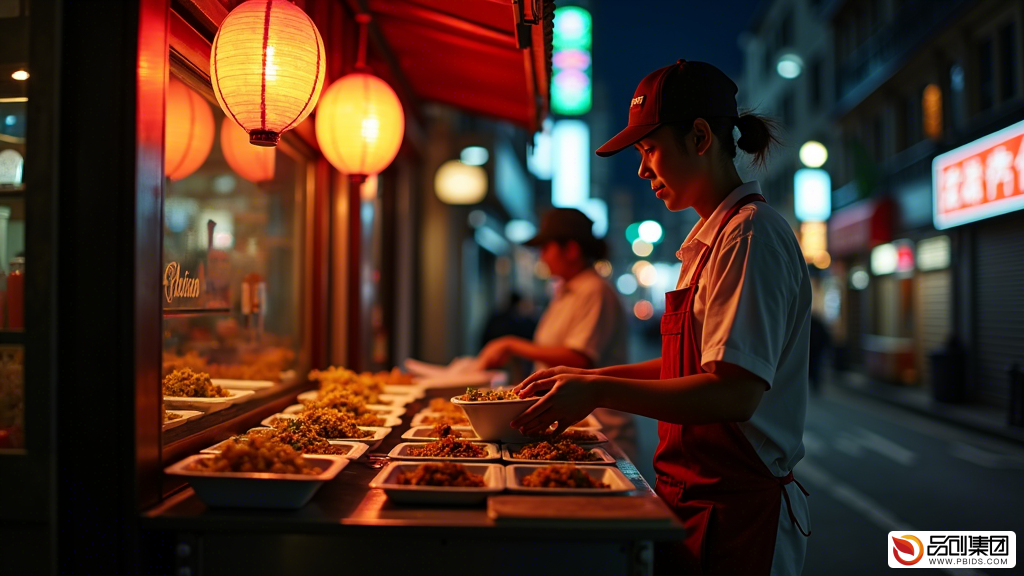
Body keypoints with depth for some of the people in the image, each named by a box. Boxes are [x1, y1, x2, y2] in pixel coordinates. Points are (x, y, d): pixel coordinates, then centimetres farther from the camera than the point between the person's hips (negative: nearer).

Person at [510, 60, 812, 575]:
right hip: (692, 497, 9)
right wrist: (588, 378, 12)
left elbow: (733, 393, -25)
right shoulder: (711, 237, 15)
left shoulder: (751, 234, -17)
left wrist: (600, 392, -20)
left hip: (736, 512, -9)